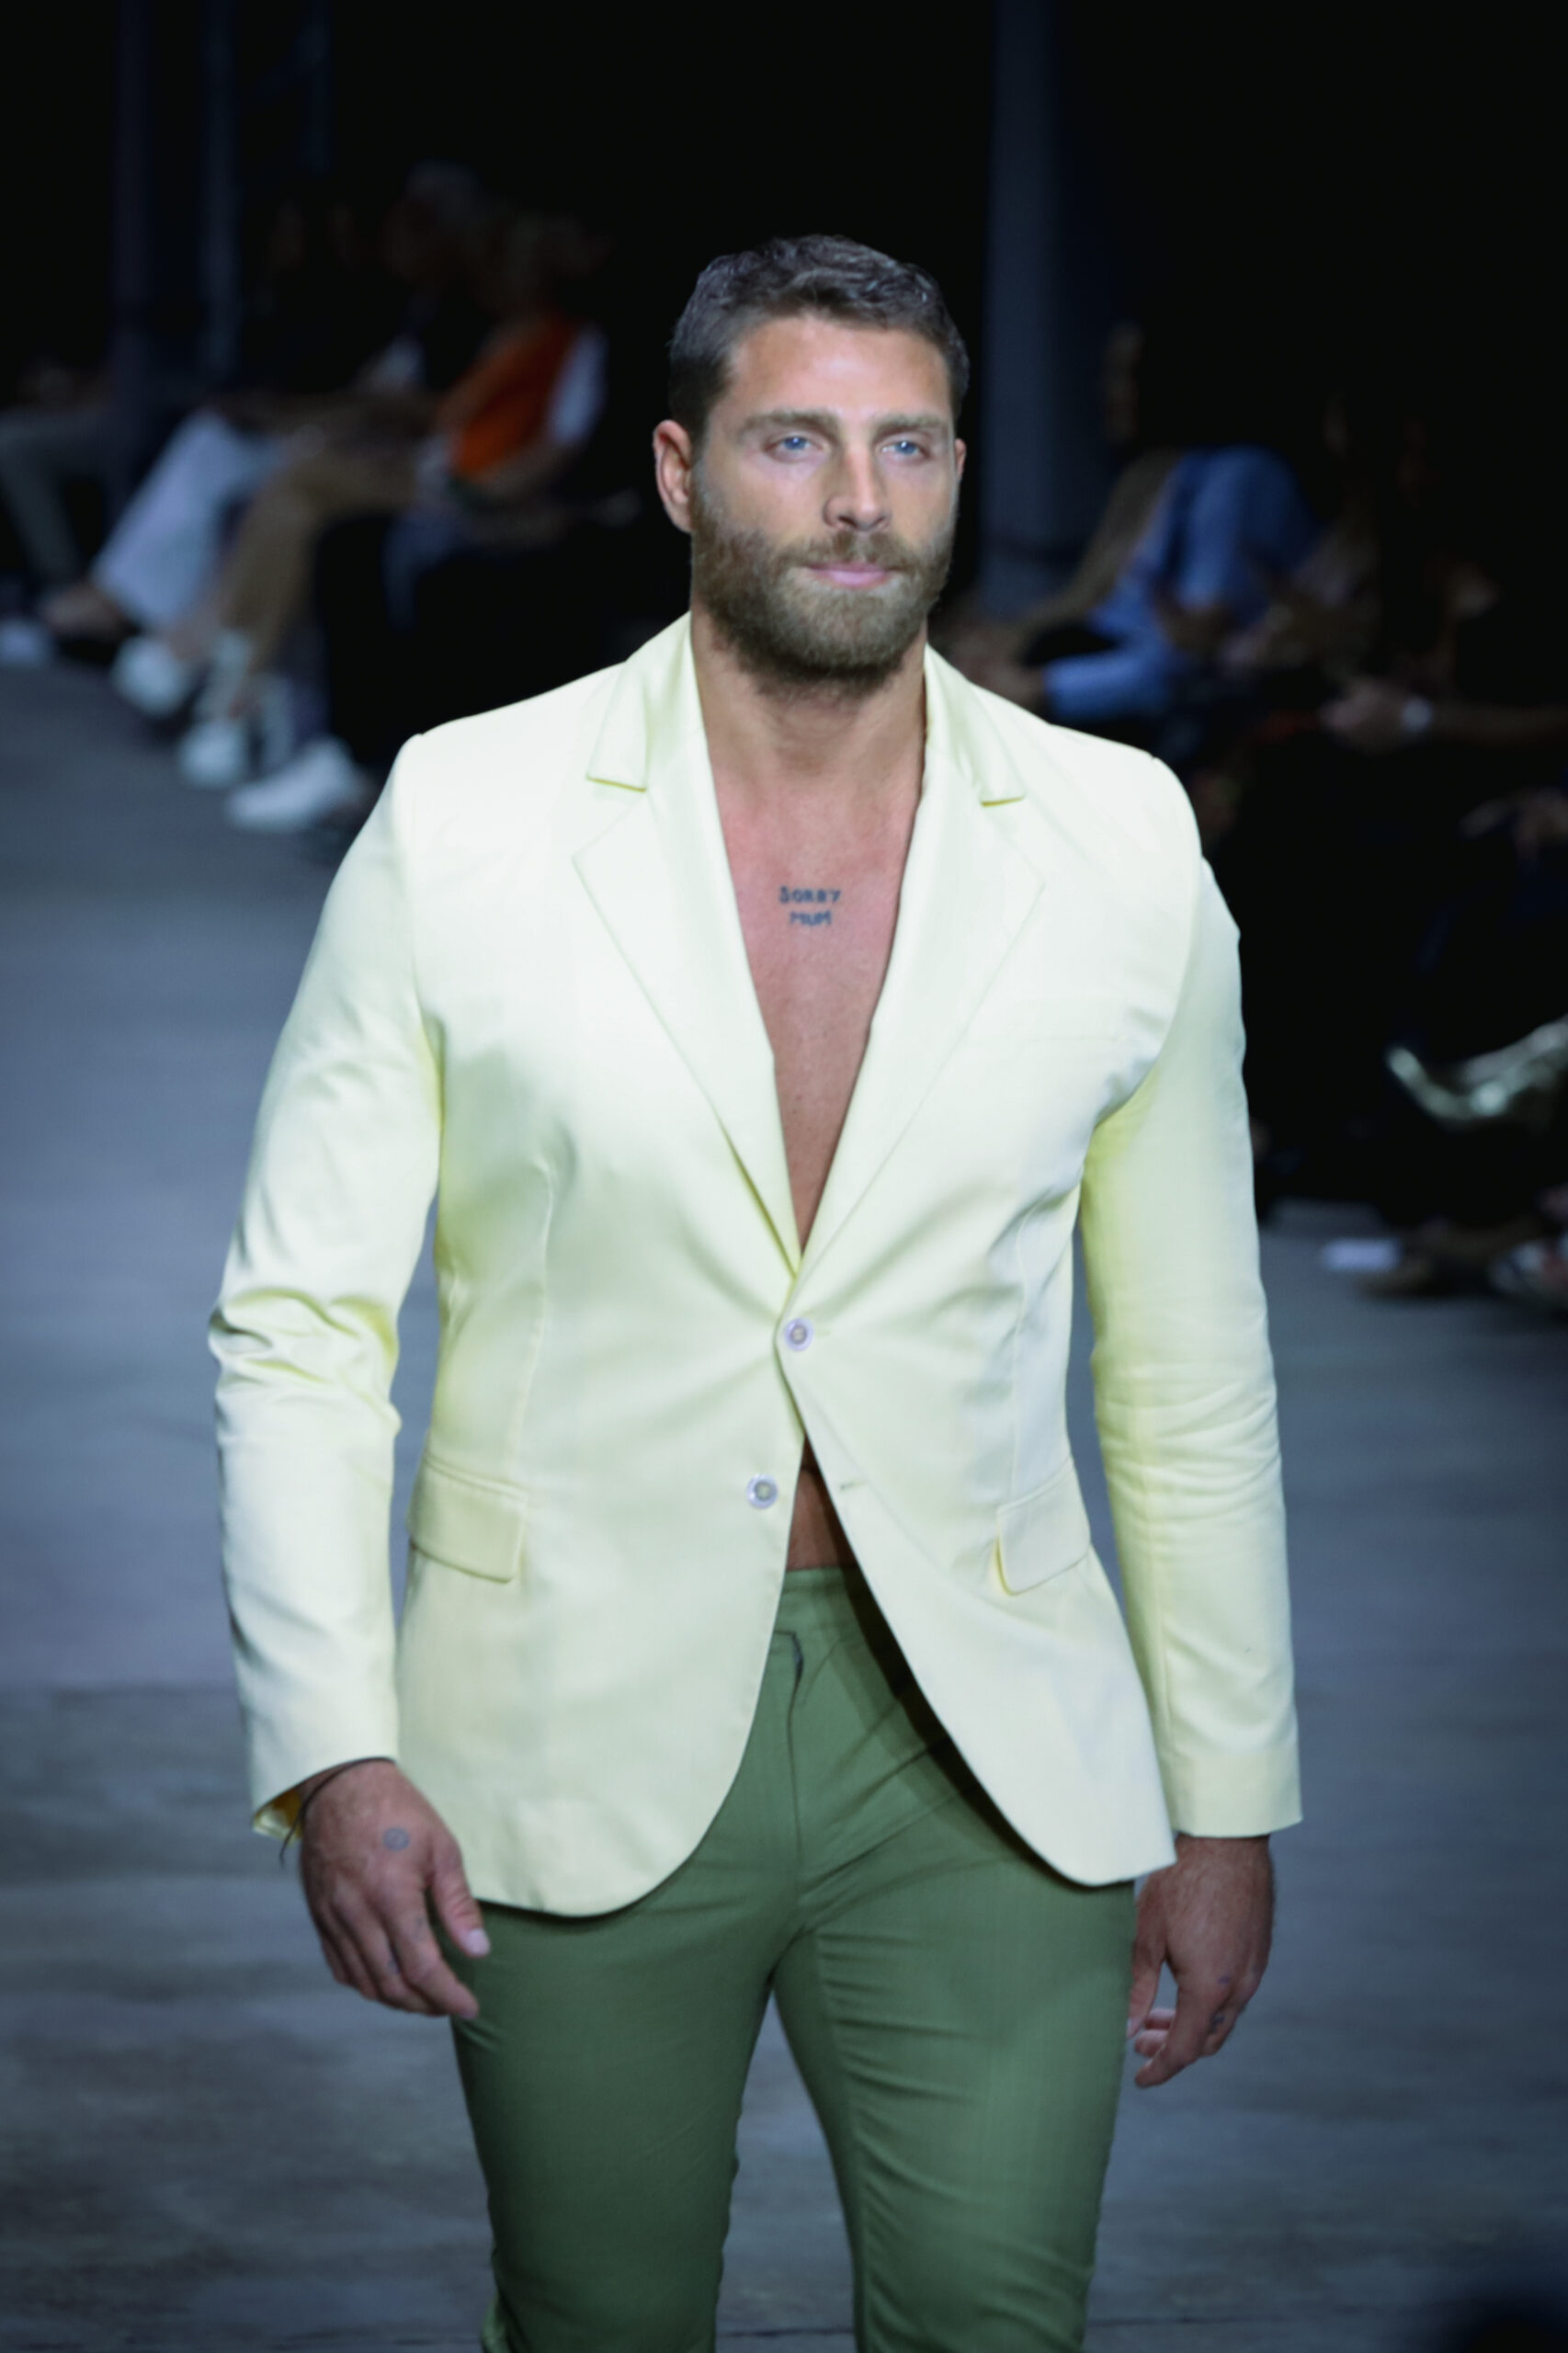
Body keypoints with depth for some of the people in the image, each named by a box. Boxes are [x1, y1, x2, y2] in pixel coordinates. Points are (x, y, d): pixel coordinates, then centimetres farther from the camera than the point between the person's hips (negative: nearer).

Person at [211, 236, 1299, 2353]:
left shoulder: (1122, 847, 3)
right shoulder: (462, 822, -3)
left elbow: (1190, 1363, 9)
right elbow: (301, 1319, -1)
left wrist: (1229, 1797, 9)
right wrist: (331, 1745, -10)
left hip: (984, 1764, 1)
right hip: (581, 1747, -1)